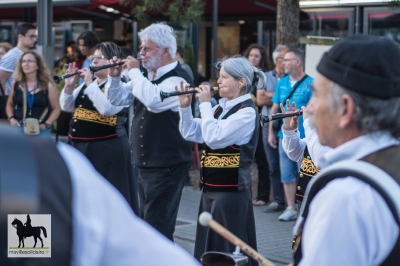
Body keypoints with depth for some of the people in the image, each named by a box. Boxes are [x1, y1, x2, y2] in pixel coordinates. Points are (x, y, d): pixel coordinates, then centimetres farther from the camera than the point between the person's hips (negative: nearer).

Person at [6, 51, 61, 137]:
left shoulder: (48, 86, 1)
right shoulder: (16, 84, 8)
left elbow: (56, 108, 3)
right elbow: (10, 104, 19)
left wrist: (47, 124, -10)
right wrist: (11, 118, 0)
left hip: (41, 130, -2)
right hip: (19, 129, 2)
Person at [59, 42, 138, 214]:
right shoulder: (87, 83, 14)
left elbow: (107, 109, -27)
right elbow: (67, 107, 14)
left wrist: (90, 83, -22)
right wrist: (69, 86, -2)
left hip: (106, 149, -8)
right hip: (79, 146, 8)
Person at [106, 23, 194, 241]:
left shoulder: (178, 79, -16)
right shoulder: (146, 76, 10)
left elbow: (153, 100, -34)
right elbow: (118, 99, 19)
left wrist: (134, 71, -21)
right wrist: (115, 77, 0)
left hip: (167, 166, -9)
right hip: (144, 163, 9)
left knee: (158, 230, -9)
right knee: (147, 225, 17)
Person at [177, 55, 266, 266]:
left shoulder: (246, 111, -15)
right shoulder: (221, 106, 10)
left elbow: (213, 137, -25)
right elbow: (191, 134, 10)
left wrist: (205, 104, -17)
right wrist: (185, 107, -2)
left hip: (230, 189, -9)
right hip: (211, 187, 9)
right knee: (209, 246, 15)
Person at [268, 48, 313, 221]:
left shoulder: (310, 84, -9)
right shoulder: (282, 83, 9)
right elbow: (275, 108, 14)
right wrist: (271, 132, 11)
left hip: (303, 138, -6)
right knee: (287, 174, 10)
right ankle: (290, 208, 18)